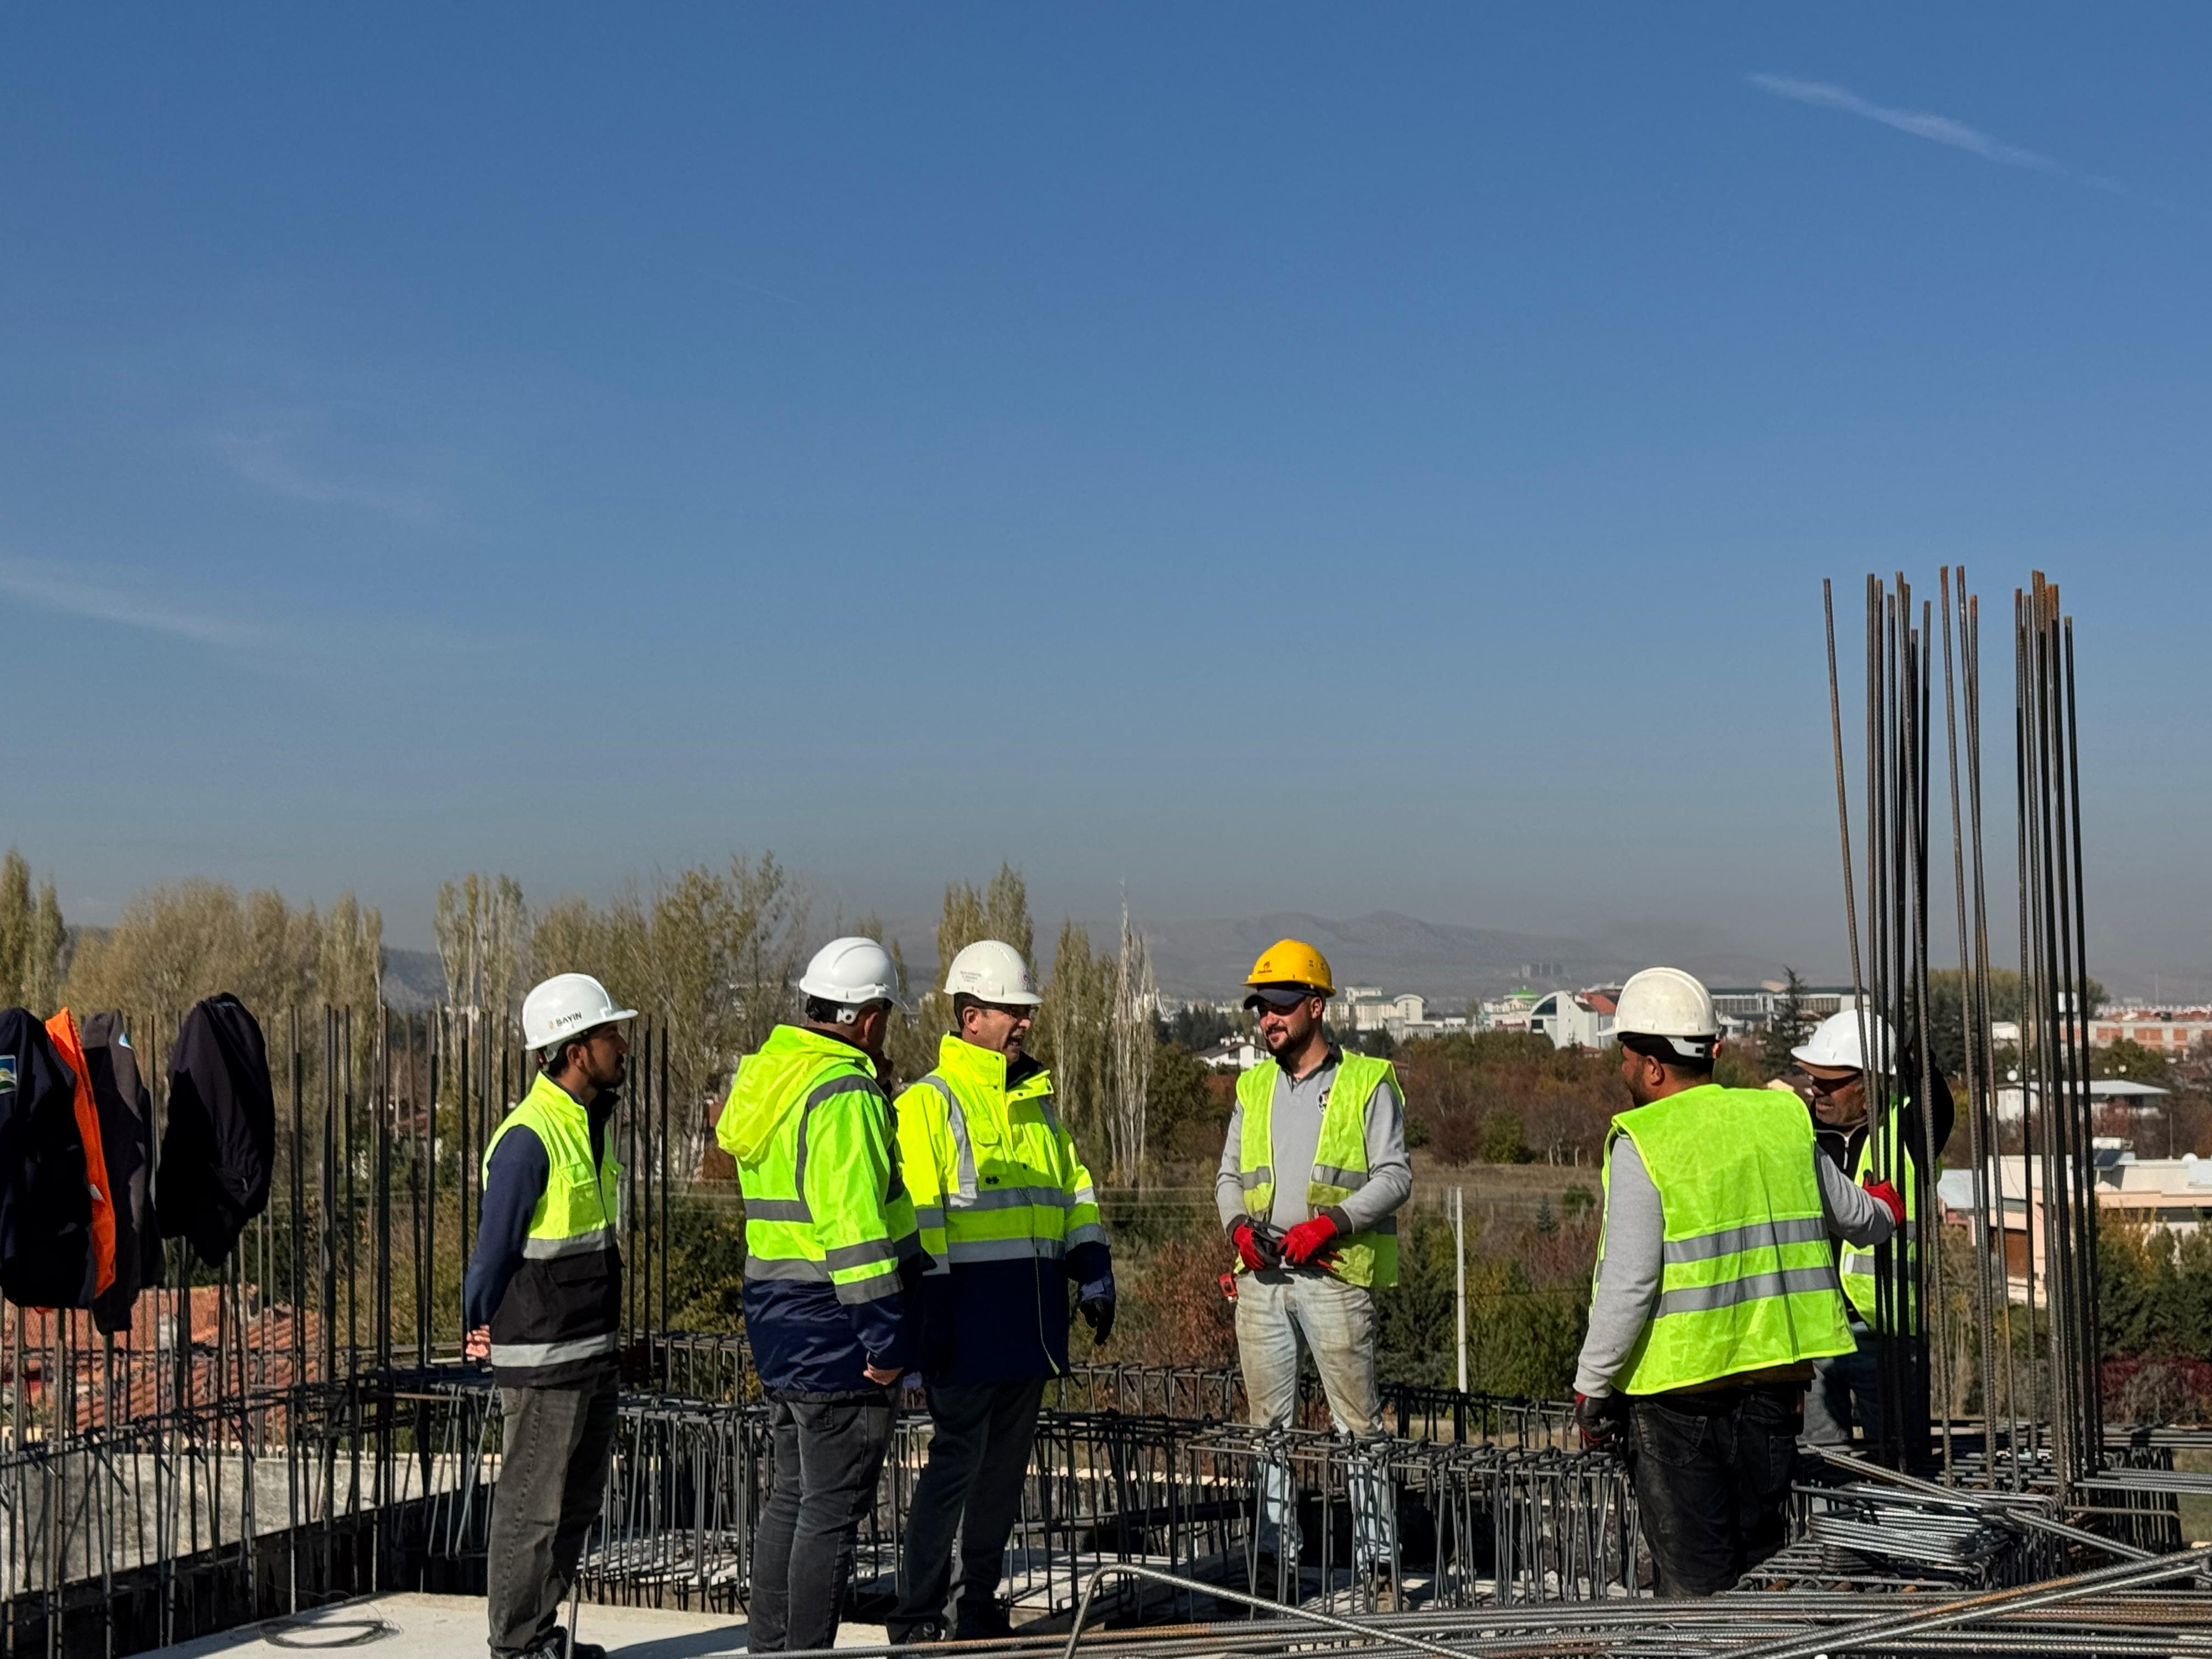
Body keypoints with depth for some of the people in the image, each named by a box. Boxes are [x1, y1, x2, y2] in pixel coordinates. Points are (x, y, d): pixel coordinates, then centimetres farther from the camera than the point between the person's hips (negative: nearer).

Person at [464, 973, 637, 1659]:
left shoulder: (594, 1122, 10)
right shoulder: (528, 1138, -19)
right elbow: (495, 1244, -13)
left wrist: (610, 1334, 15)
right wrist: (484, 1328, -3)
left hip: (595, 1349, 9)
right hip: (542, 1356, -9)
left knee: (577, 1501, 16)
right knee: (533, 1505, 0)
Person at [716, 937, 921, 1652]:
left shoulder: (765, 1074, 11)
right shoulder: (844, 1093, -18)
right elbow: (854, 1223, -22)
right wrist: (887, 1337, -19)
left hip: (775, 1315, 10)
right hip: (832, 1324, -10)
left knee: (792, 1494, 19)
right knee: (834, 1508, -2)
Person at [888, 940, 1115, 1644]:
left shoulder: (1036, 1104, 16)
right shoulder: (929, 1103, -8)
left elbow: (1074, 1191, 22)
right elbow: (916, 1217, -13)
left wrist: (1094, 1276, 12)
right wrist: (928, 1316, -17)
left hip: (1031, 1321, 7)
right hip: (969, 1319, -7)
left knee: (1006, 1465, 12)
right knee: (957, 1461, -6)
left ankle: (980, 1606, 22)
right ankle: (917, 1615, 2)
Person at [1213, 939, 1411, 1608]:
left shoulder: (1368, 1083, 0)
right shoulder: (1253, 1089, 15)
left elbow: (1394, 1175, -5)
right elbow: (1228, 1175, 18)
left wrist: (1330, 1222, -17)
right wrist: (1239, 1226, -3)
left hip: (1334, 1277, -5)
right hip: (1261, 1279, 5)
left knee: (1358, 1426, -3)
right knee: (1268, 1426, 8)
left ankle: (1377, 1565, 4)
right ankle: (1274, 1567, 15)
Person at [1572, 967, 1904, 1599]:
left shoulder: (1643, 1143, -12)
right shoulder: (1781, 1120, 7)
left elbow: (1628, 1281, -19)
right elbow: (1855, 1218, 23)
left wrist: (1592, 1384, -9)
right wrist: (1883, 1210, 47)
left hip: (1677, 1386, -6)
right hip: (1774, 1375, 6)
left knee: (1693, 1575, 1)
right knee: (1762, 1561, 17)